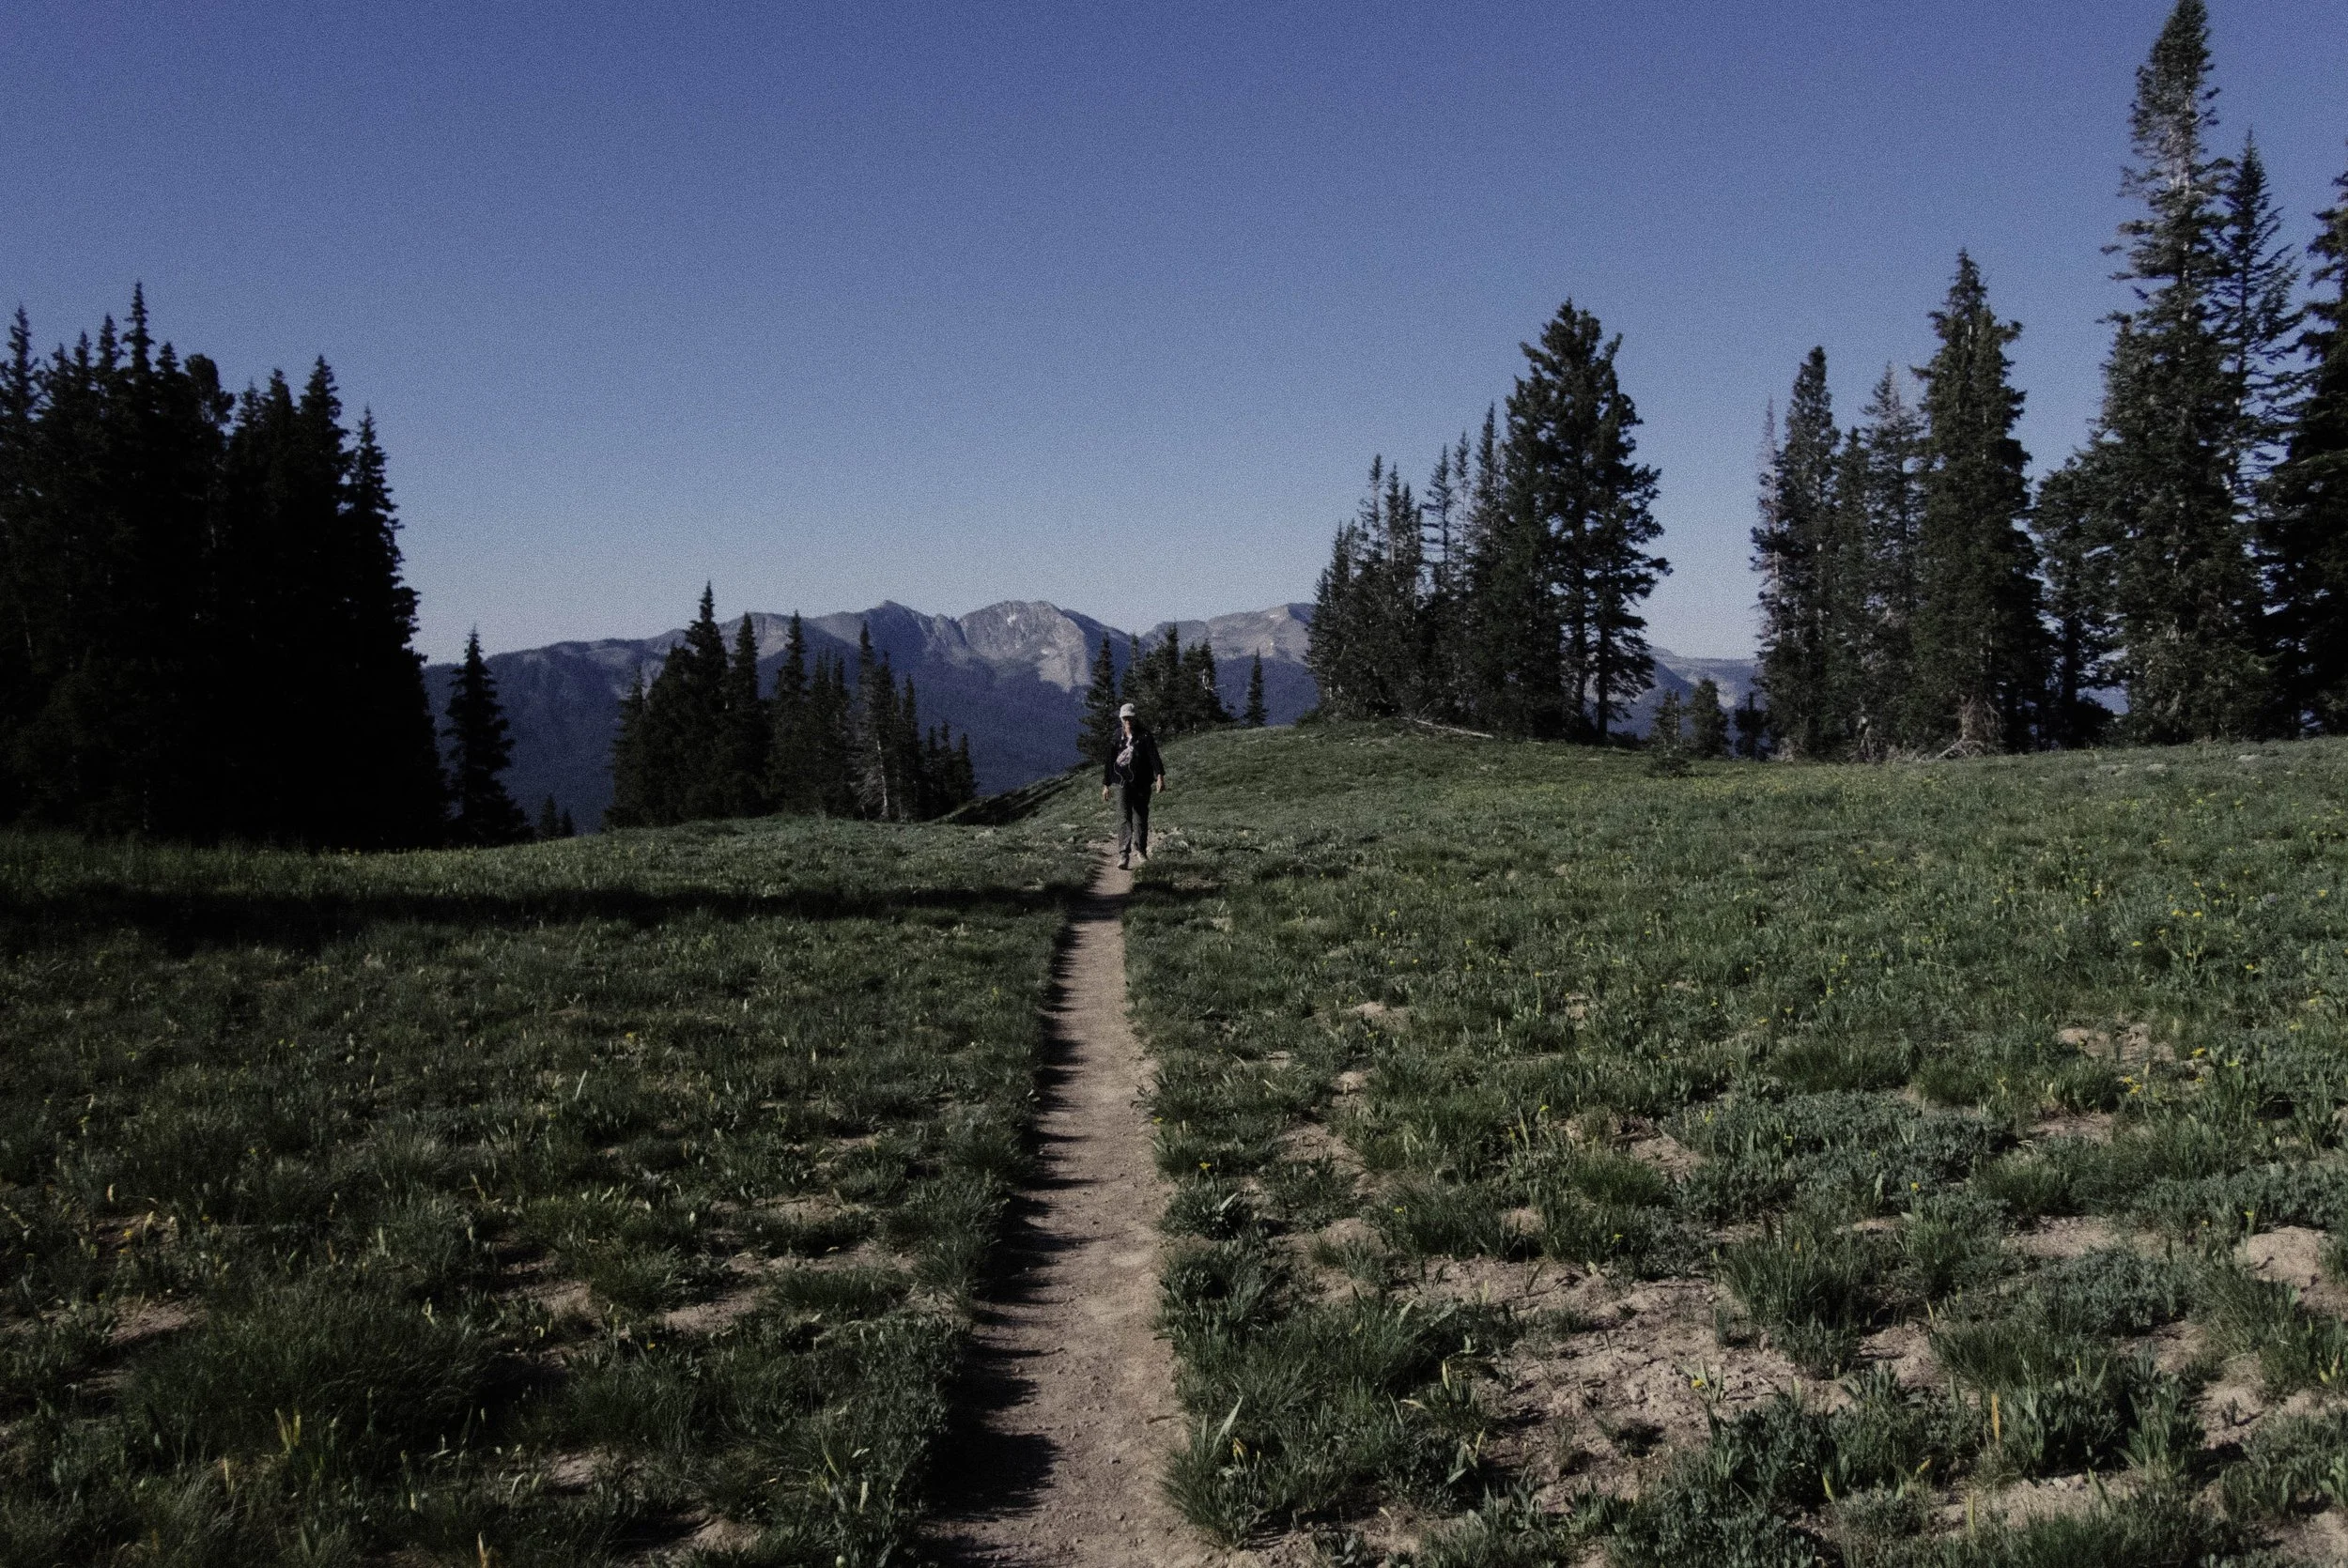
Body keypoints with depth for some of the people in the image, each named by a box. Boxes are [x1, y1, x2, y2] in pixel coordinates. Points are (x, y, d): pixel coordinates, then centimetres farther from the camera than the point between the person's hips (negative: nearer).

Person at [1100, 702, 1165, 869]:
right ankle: (1124, 855, -20)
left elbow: (1154, 757, -13)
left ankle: (1140, 849, 31)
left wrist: (1160, 776, -28)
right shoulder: (1116, 738, 5)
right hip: (1122, 784, 0)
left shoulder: (1145, 737, -1)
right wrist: (1105, 785, 12)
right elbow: (1108, 761, 12)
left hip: (1142, 785, 0)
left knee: (1141, 819, 9)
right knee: (1124, 818, -13)